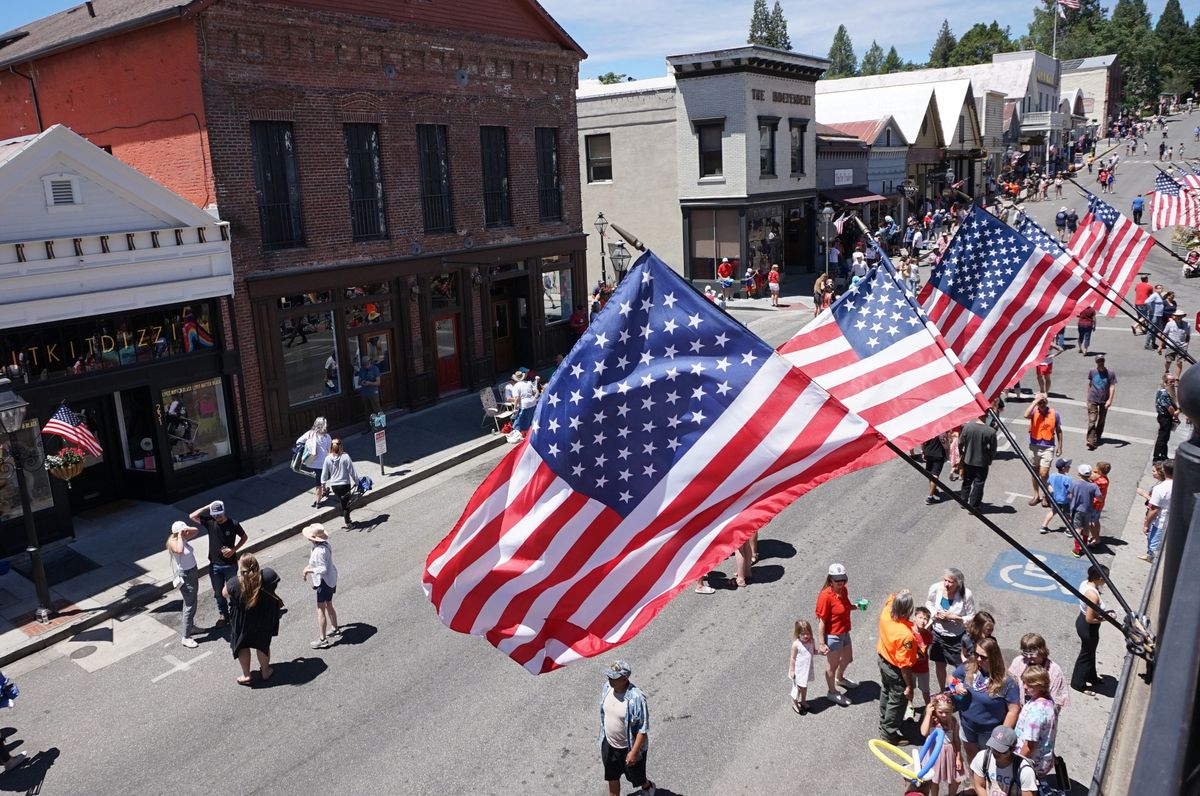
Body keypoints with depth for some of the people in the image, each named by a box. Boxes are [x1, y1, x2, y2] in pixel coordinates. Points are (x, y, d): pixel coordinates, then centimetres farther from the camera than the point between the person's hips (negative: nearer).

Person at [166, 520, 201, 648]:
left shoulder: (184, 538, 0)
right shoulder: (172, 542, -23)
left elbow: (196, 531, 13)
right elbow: (179, 550, -44)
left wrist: (187, 529, -6)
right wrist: (180, 536, -32)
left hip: (193, 571, 9)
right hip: (184, 576, -9)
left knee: (192, 602, 24)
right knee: (189, 606, -6)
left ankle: (190, 626, 42)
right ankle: (185, 637, 2)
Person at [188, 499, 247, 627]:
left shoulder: (233, 524, -14)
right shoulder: (210, 522, -6)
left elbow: (244, 537, -1)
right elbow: (192, 516, -12)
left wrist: (234, 549, -14)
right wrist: (208, 507, -15)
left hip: (230, 565, -3)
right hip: (214, 565, 3)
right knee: (218, 593, 14)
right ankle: (223, 615, 31)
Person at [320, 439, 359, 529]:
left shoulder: (328, 458, -7)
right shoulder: (345, 457, -15)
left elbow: (324, 473, 2)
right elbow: (352, 471, -10)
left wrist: (323, 483, 16)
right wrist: (356, 481, 0)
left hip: (334, 485, 3)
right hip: (345, 484, -3)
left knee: (342, 502, 22)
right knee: (346, 503, 10)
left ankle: (345, 519, 25)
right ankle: (346, 522, 15)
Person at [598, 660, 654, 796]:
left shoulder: (636, 698, -33)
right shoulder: (607, 688, -13)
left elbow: (643, 729, -24)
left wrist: (634, 752, -22)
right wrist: (602, 736, 15)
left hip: (629, 747, -5)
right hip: (609, 744, 5)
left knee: (635, 776, 22)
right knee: (611, 776, 22)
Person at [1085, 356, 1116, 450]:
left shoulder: (1110, 373, -6)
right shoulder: (1092, 371, 1)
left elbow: (1112, 387, -8)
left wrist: (1110, 400, -17)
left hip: (1104, 401, 0)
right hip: (1092, 400, 0)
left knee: (1101, 421, 14)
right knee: (1092, 420, -11)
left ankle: (1098, 438, 33)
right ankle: (1091, 441, -18)